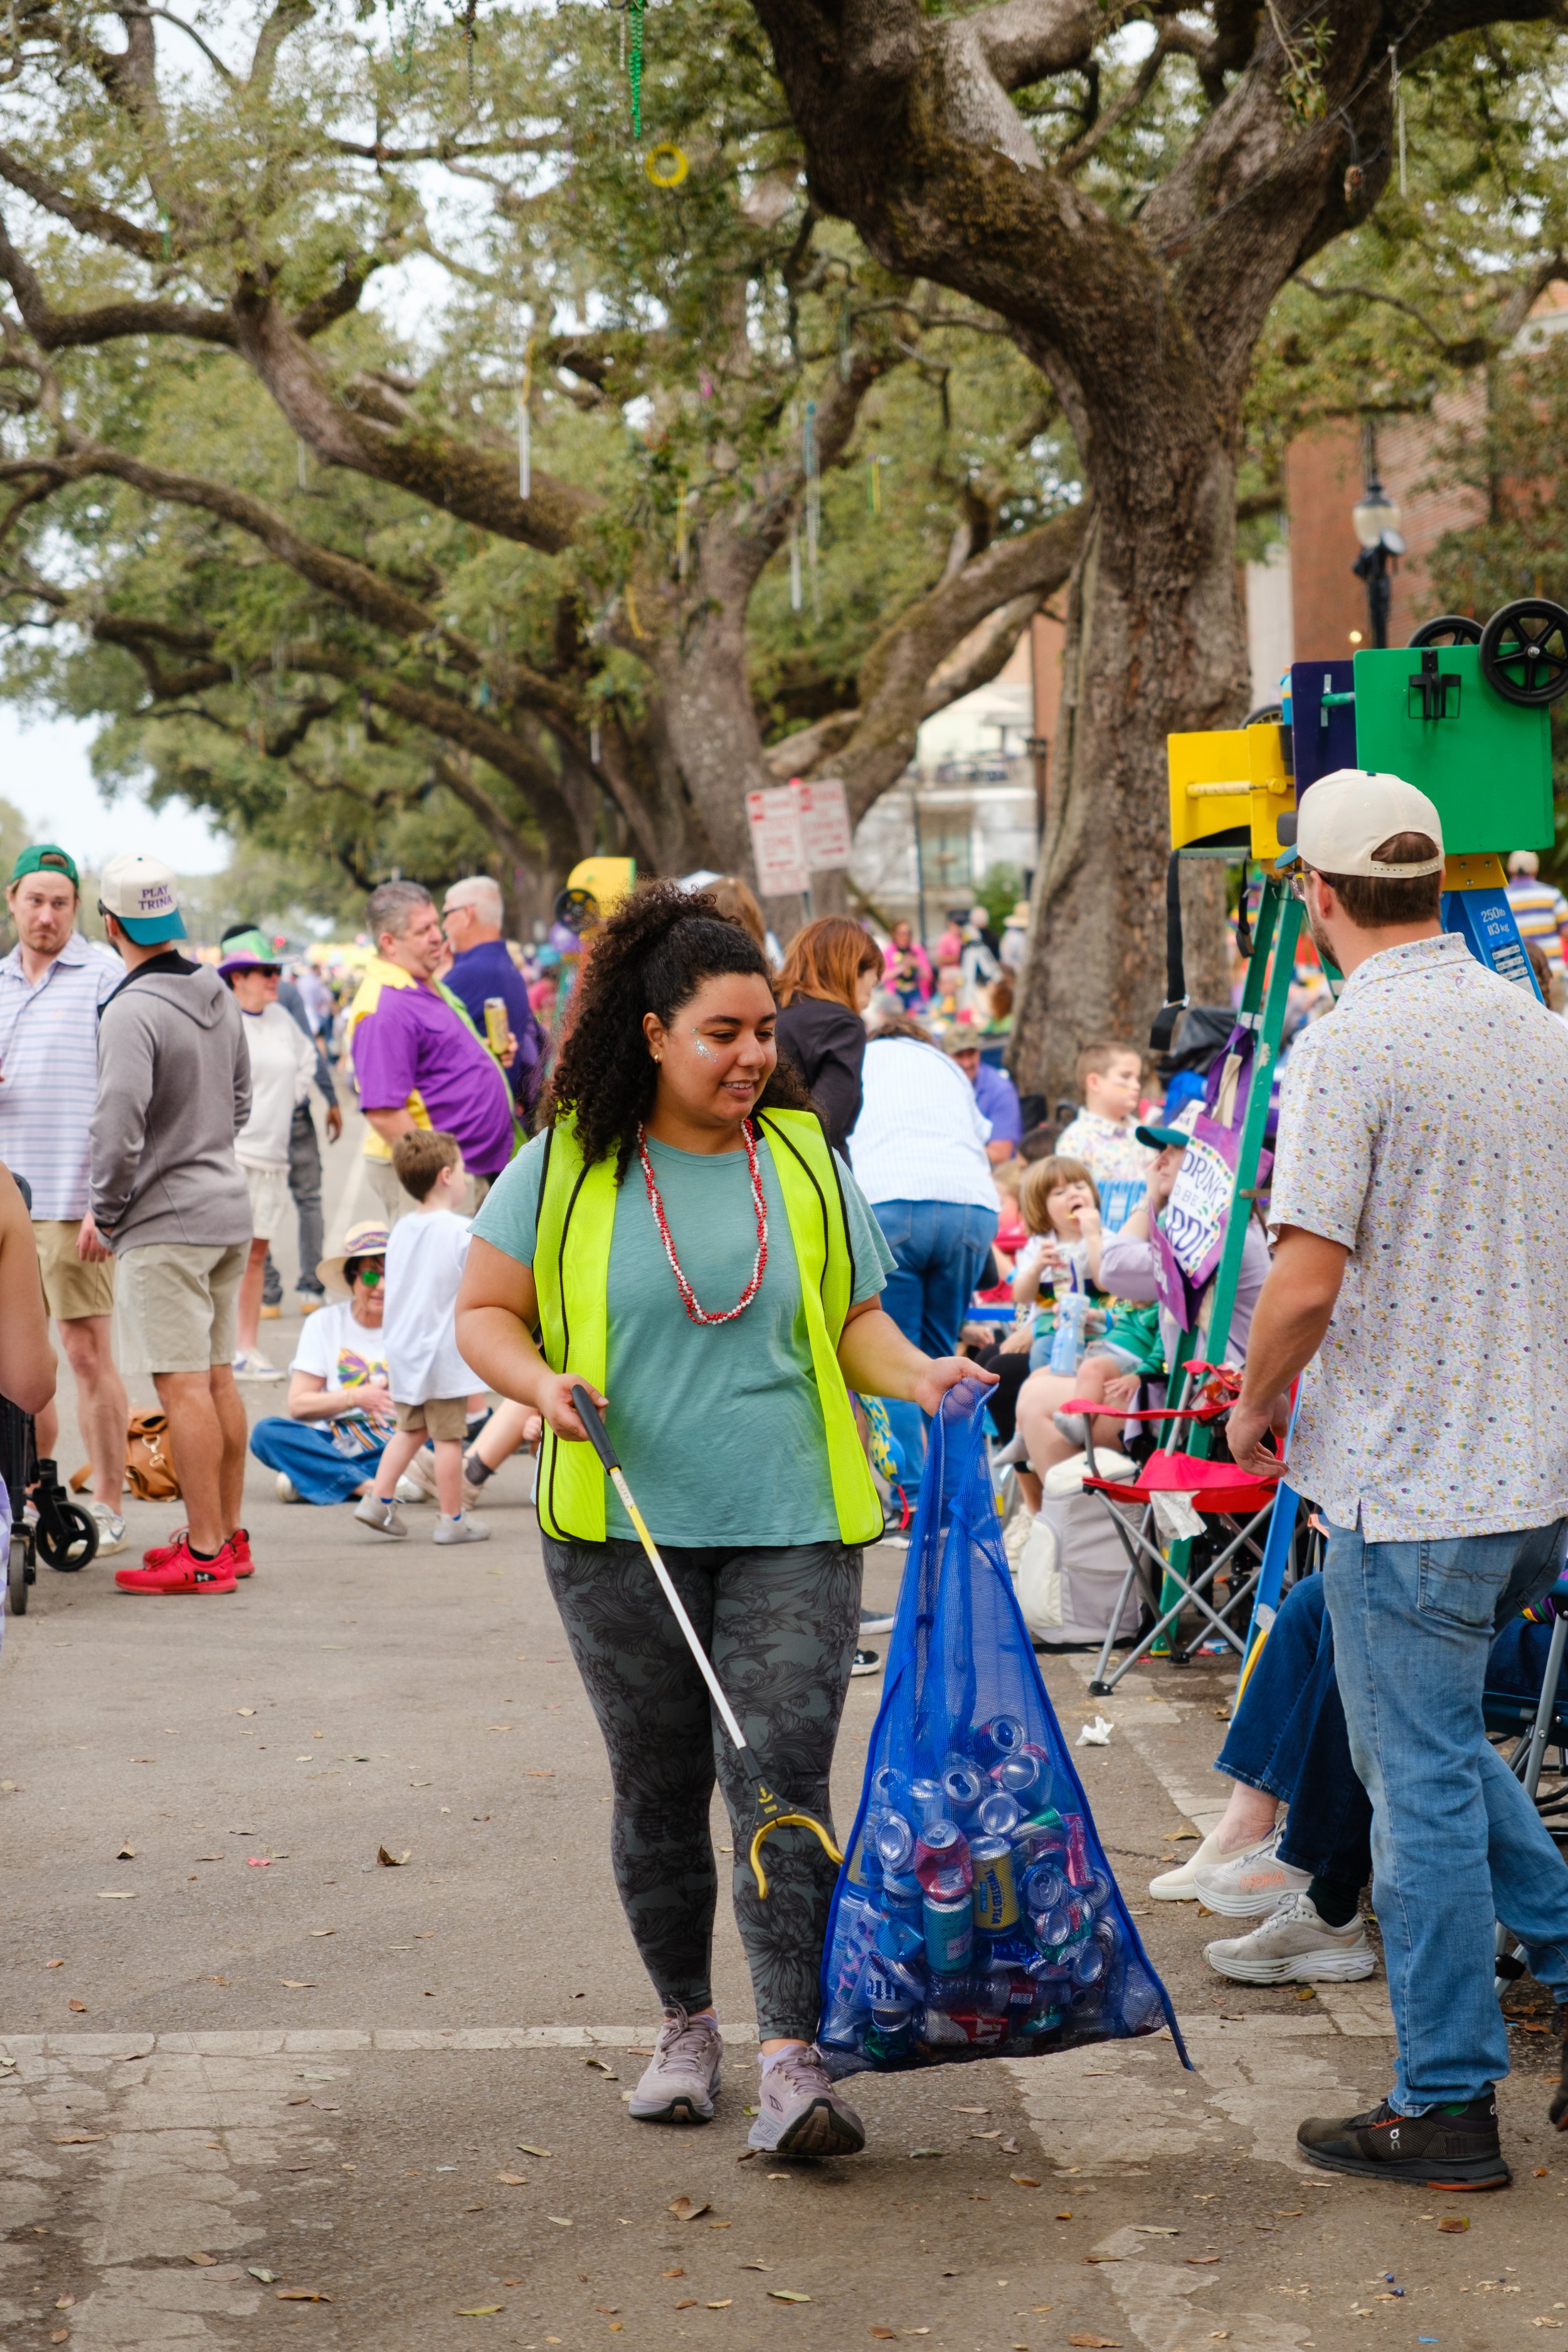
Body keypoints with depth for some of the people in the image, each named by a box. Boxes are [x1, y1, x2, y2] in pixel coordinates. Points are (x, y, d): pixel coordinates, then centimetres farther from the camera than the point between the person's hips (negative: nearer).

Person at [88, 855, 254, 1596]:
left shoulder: (131, 1013, -17)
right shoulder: (220, 999, 9)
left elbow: (119, 1129, -23)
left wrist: (103, 1213, -10)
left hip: (163, 1222, -8)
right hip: (227, 1207, 9)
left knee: (183, 1384, -6)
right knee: (217, 1375, 14)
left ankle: (205, 1554, -4)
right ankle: (228, 1535, 20)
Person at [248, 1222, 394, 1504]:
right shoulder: (325, 1324, 6)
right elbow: (298, 1404, 0)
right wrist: (356, 1397, -14)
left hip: (391, 1445, -1)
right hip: (333, 1444, 1)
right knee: (267, 1432, -25)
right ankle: (372, 1485, -35)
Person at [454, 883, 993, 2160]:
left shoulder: (803, 1158, 8)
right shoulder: (567, 1166, 1)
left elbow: (854, 1320, 13)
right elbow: (485, 1312, 6)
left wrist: (917, 1374, -8)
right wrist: (541, 1383, -14)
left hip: (791, 1528, 0)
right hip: (625, 1529, 0)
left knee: (782, 1778, -9)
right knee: (659, 1784, 10)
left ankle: (795, 2058, -10)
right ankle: (686, 2023, 28)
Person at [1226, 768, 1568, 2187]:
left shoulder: (1348, 1050, -16)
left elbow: (1309, 1282, -19)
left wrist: (1257, 1404, -1)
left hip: (1409, 1481, -7)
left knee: (1423, 1781, 1)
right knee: (1444, 1743, 24)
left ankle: (1447, 2107, 9)